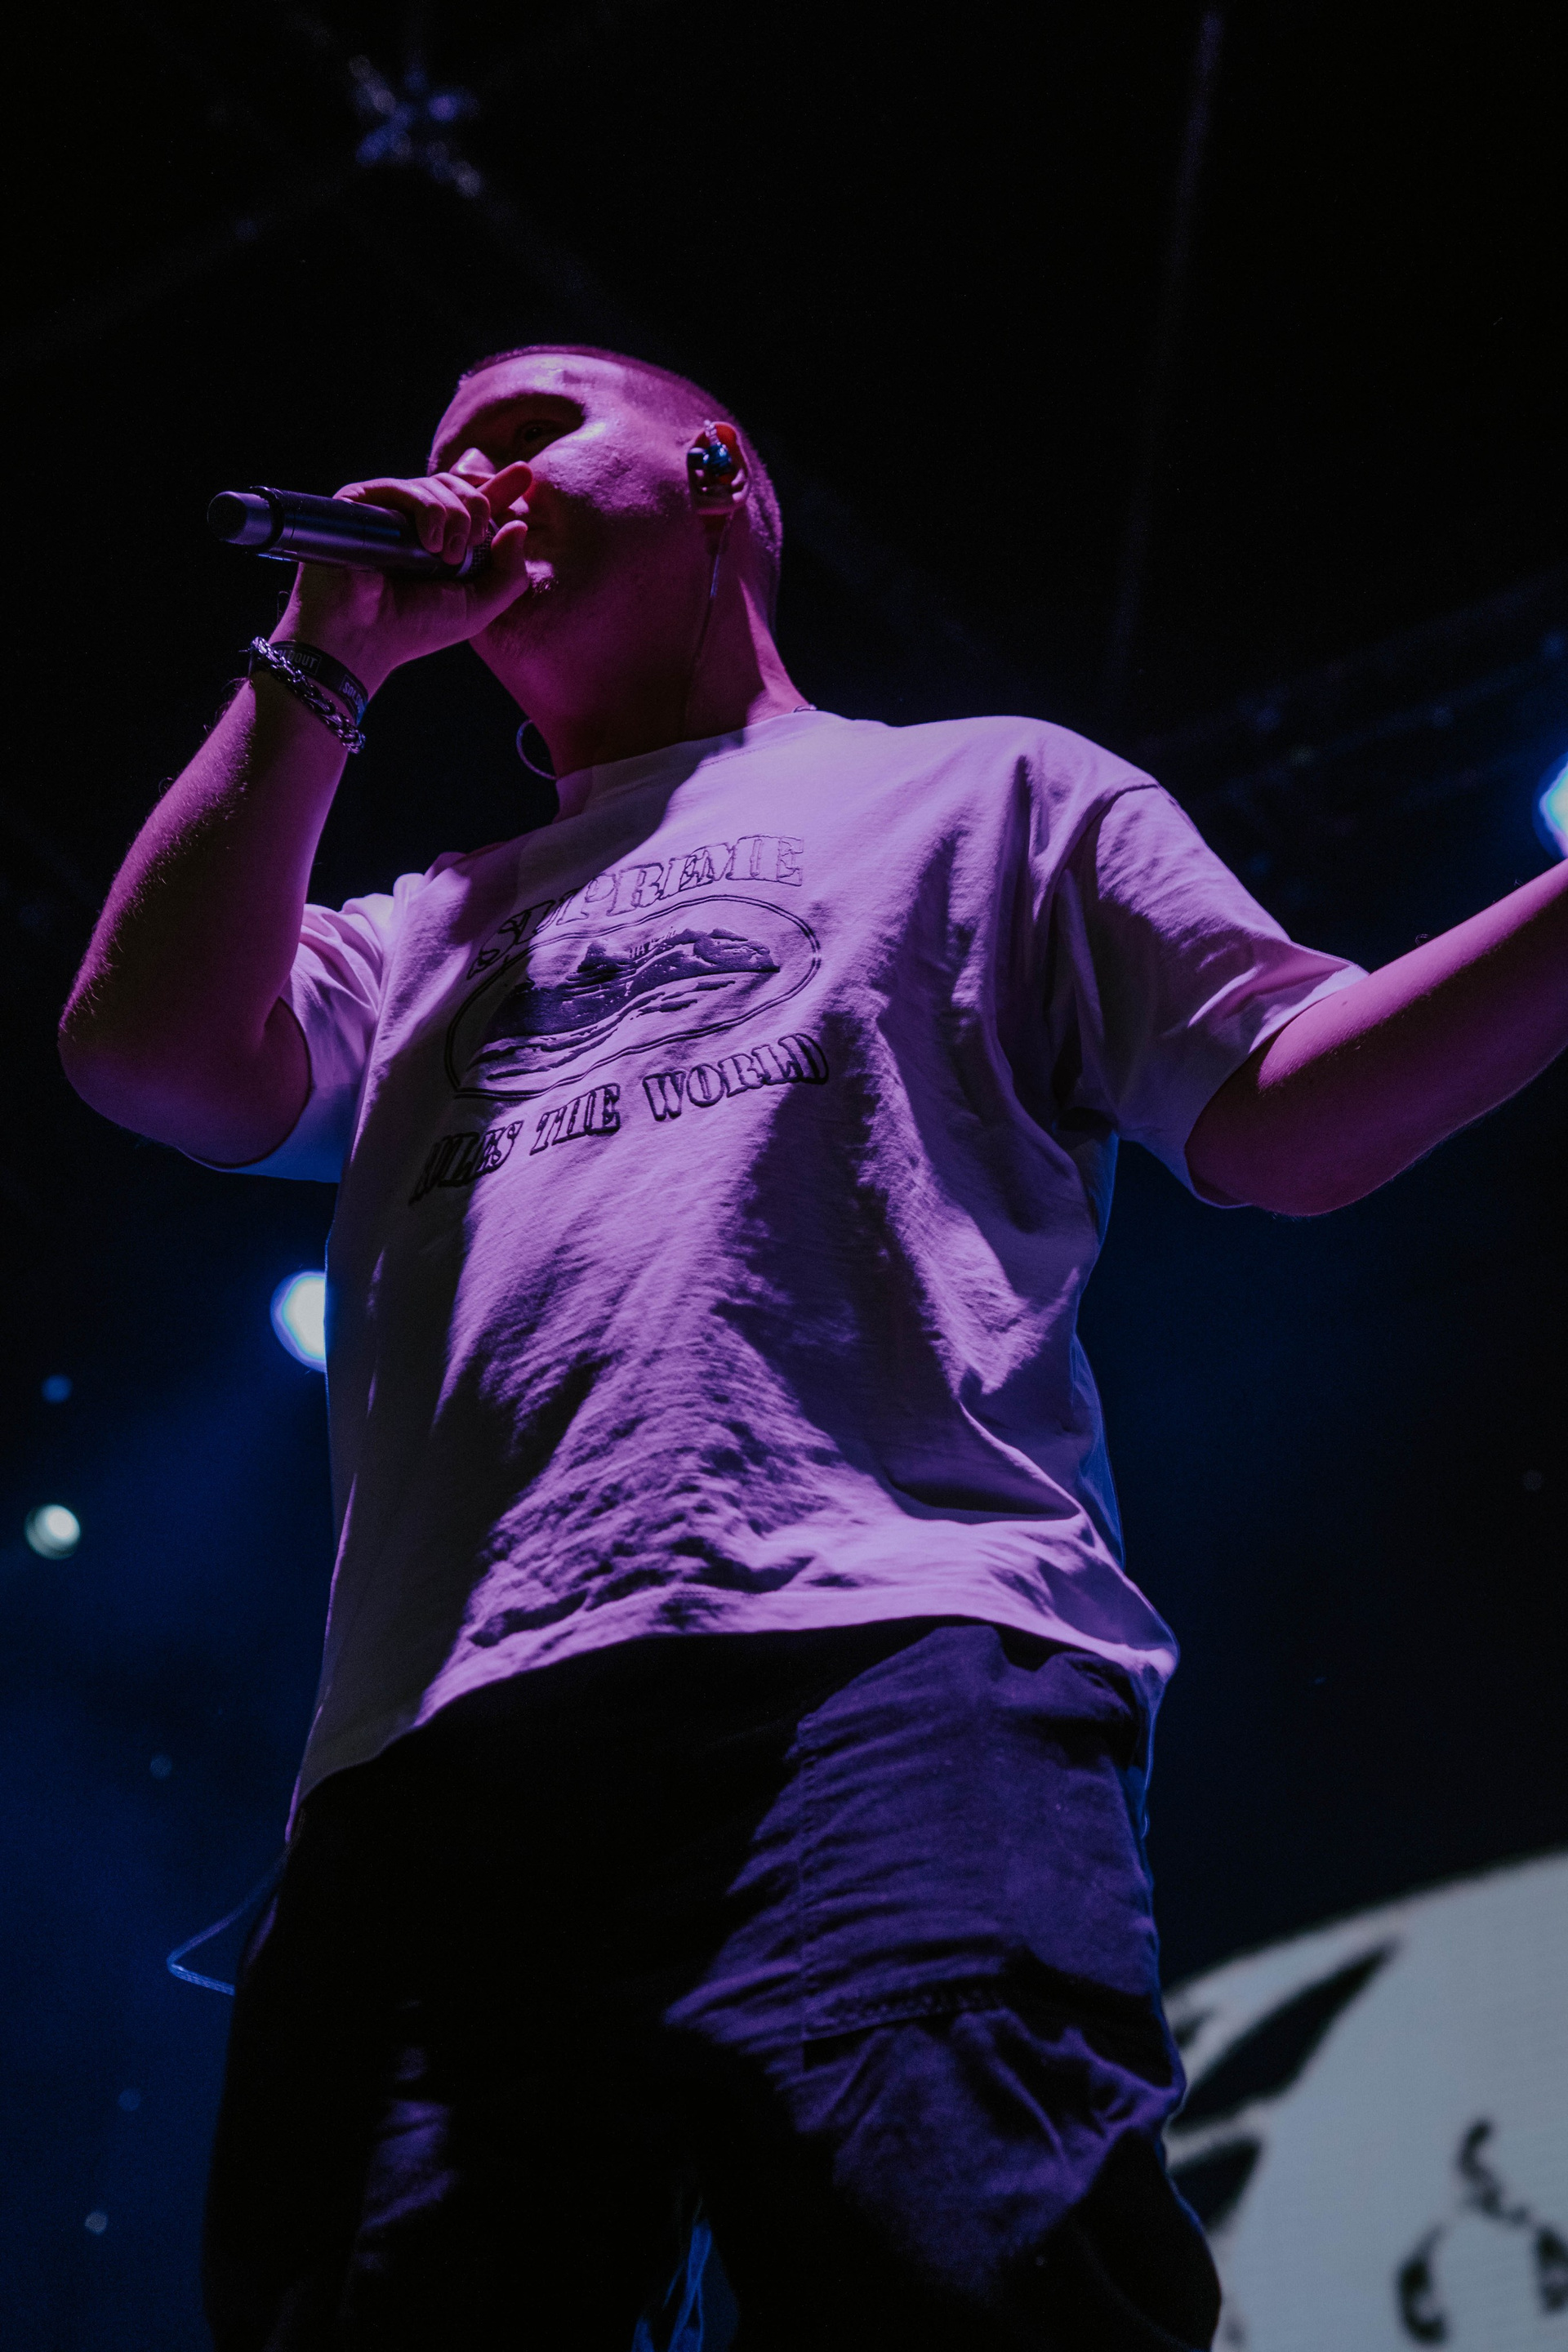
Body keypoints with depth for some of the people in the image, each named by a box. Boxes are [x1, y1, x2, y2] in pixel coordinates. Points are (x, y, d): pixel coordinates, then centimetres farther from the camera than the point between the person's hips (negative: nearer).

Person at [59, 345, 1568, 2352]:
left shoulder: (981, 789, 27)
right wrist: (324, 659, 24)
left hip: (878, 1675, -4)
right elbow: (160, 1050, 16)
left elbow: (1286, 1115, 15)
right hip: (426, 1772, 4)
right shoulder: (440, 931, 37)